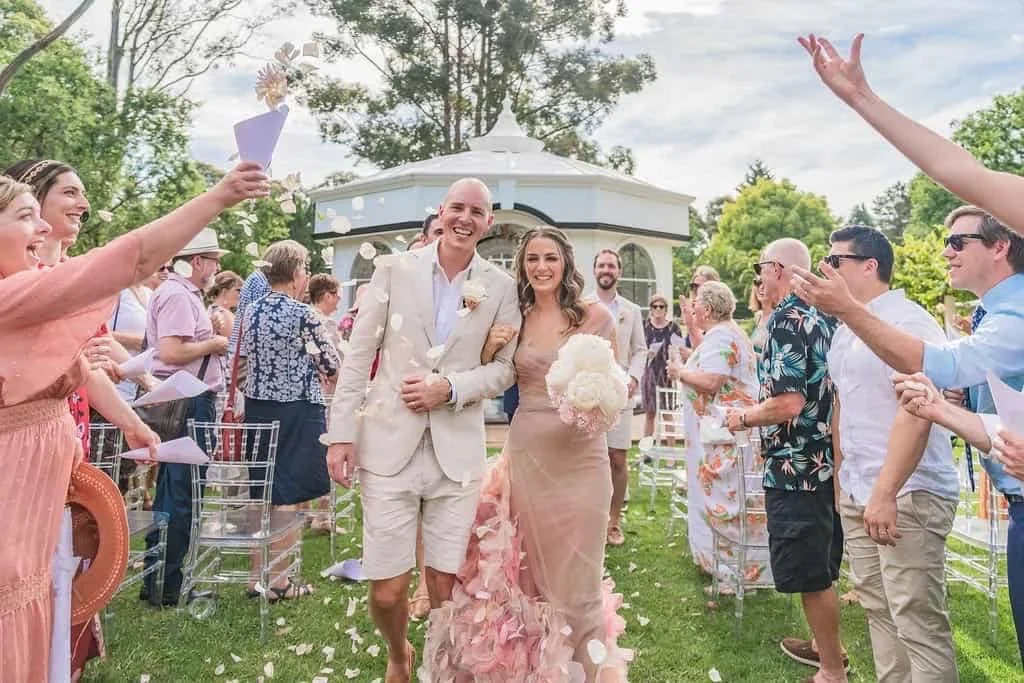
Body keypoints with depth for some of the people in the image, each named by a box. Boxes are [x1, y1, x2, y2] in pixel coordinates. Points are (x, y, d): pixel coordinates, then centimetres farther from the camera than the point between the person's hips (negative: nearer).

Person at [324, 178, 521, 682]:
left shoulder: (501, 286, 4)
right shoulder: (394, 269, 2)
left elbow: (505, 368, 7)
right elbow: (358, 354, 2)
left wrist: (451, 388, -10)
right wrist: (342, 433, -2)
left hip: (458, 450, 1)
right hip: (388, 445, 0)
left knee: (446, 588, 7)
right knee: (387, 591, 5)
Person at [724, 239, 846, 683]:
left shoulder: (787, 319, -19)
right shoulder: (823, 315, 9)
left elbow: (788, 404, -26)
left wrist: (742, 418, -10)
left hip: (795, 468, -9)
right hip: (825, 459, 9)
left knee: (810, 575, 4)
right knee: (820, 568, 22)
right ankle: (827, 645, 38)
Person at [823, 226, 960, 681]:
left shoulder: (907, 321, -13)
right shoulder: (844, 331, 13)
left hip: (907, 494, -8)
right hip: (857, 494, 8)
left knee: (918, 623, -2)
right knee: (878, 610, 16)